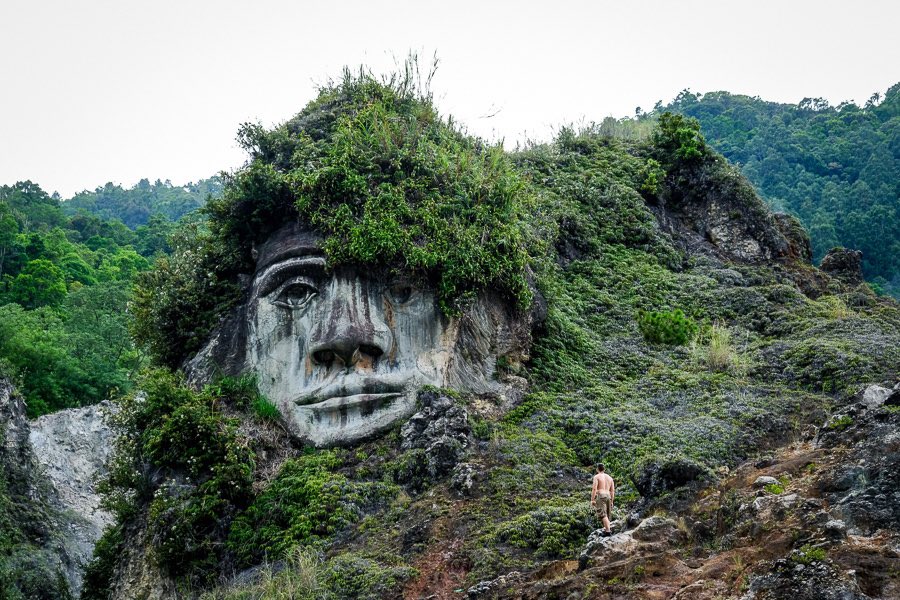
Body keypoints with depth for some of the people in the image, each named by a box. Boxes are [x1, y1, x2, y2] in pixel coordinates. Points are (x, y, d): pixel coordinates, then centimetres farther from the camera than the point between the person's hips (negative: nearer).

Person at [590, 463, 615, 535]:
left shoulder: (597, 477, 2)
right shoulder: (610, 478, 18)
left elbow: (594, 488, -10)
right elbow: (612, 491, 16)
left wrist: (592, 500, -10)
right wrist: (611, 502, 20)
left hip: (600, 496, -6)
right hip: (608, 496, 6)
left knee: (603, 515, -13)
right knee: (606, 516, 13)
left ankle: (608, 531, -25)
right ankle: (608, 529, 4)